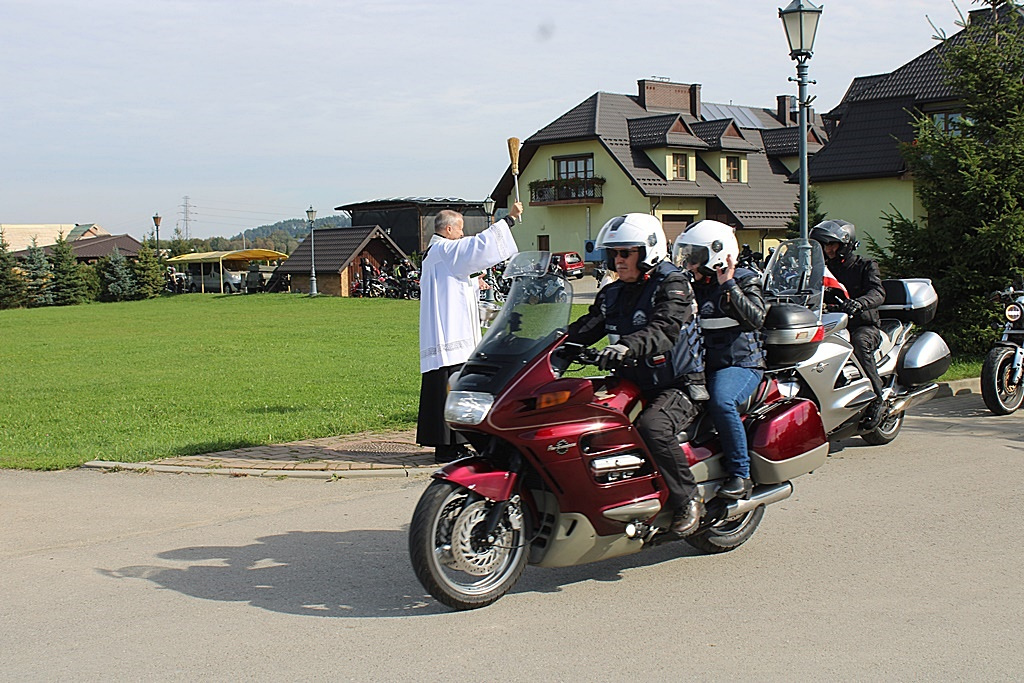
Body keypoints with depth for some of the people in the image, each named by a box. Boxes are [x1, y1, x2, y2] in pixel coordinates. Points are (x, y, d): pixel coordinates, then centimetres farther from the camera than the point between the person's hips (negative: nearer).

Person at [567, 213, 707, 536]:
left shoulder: (672, 285, -9)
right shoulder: (611, 294, 15)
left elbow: (665, 329, -27)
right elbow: (584, 330, 8)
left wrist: (626, 345, -45)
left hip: (678, 386, -8)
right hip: (632, 385, 8)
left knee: (652, 428, -34)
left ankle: (688, 500, -16)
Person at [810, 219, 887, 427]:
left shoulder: (865, 266, 2)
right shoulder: (825, 268, 19)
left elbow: (878, 293, -16)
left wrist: (859, 302, -38)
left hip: (864, 326, -5)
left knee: (859, 342, -38)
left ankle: (877, 398, -29)